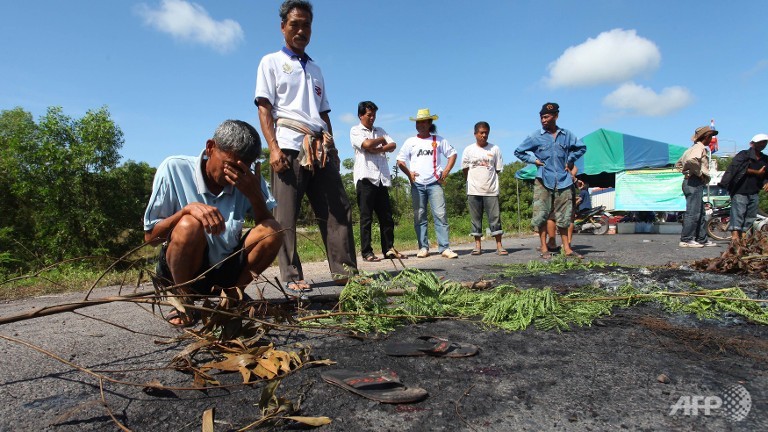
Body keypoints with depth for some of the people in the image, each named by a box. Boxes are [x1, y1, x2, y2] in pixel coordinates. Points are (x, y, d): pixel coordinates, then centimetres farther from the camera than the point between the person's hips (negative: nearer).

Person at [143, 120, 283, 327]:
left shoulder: (248, 179, -6)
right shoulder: (174, 169, -14)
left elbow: (268, 230, -7)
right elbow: (150, 236, -12)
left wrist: (255, 196, -25)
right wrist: (188, 208, -30)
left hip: (227, 269, 3)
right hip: (180, 272, -2)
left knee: (272, 231, -20)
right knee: (190, 225, -32)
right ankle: (183, 301, -6)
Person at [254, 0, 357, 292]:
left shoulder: (315, 69, 26)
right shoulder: (271, 62, 11)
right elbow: (264, 108, 1)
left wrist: (332, 147, 10)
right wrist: (273, 147, -13)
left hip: (320, 148, 5)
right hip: (290, 145, -5)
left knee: (338, 210, -1)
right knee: (286, 216, -5)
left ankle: (344, 270, 5)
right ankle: (291, 276, 1)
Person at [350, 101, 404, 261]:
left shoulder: (380, 131, 22)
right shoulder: (355, 130, 6)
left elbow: (393, 145, 7)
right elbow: (367, 144, -14)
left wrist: (377, 149, -8)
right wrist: (381, 140, 5)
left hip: (382, 178, 6)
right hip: (365, 178, -5)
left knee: (386, 215, 5)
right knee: (366, 217, -4)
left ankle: (389, 248, 13)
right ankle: (366, 252, 0)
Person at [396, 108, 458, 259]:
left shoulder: (438, 140, 10)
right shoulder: (410, 142, 12)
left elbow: (452, 154, 13)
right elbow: (400, 161, 12)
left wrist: (446, 171, 1)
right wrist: (409, 173, -4)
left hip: (435, 183, -1)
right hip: (417, 184, 2)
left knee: (440, 215, -9)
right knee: (419, 217, 1)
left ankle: (444, 248, -8)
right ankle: (423, 247, 8)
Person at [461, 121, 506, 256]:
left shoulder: (495, 149, 6)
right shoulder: (469, 150, 5)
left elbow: (498, 169, 9)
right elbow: (465, 170, 9)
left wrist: (491, 182, 4)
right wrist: (471, 183, 6)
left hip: (491, 190, 0)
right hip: (474, 190, 0)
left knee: (495, 217, -1)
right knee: (476, 218, 4)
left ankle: (499, 246, 3)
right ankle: (477, 245, 11)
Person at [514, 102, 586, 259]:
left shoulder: (566, 135, 8)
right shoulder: (536, 137, 1)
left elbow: (581, 147, 24)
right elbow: (518, 151, 10)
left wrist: (570, 160, 12)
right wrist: (534, 160, 1)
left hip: (563, 181, 2)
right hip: (543, 181, -2)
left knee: (564, 216, 6)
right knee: (541, 215, -5)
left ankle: (567, 248, 13)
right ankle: (544, 248, 3)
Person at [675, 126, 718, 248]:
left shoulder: (692, 148, 22)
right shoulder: (700, 148, -8)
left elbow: (678, 164, 29)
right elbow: (691, 160, -30)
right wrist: (699, 173, -18)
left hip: (689, 182, 11)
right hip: (695, 183, -11)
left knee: (700, 213, 14)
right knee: (693, 212, -10)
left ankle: (702, 239, 18)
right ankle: (686, 240, -9)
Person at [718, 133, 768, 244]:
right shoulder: (744, 155, 0)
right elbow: (741, 168, -14)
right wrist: (757, 172, -11)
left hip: (754, 192, 7)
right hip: (740, 190, -7)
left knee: (751, 215, 5)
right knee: (738, 212, -17)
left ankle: (743, 235, 10)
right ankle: (735, 234, -25)